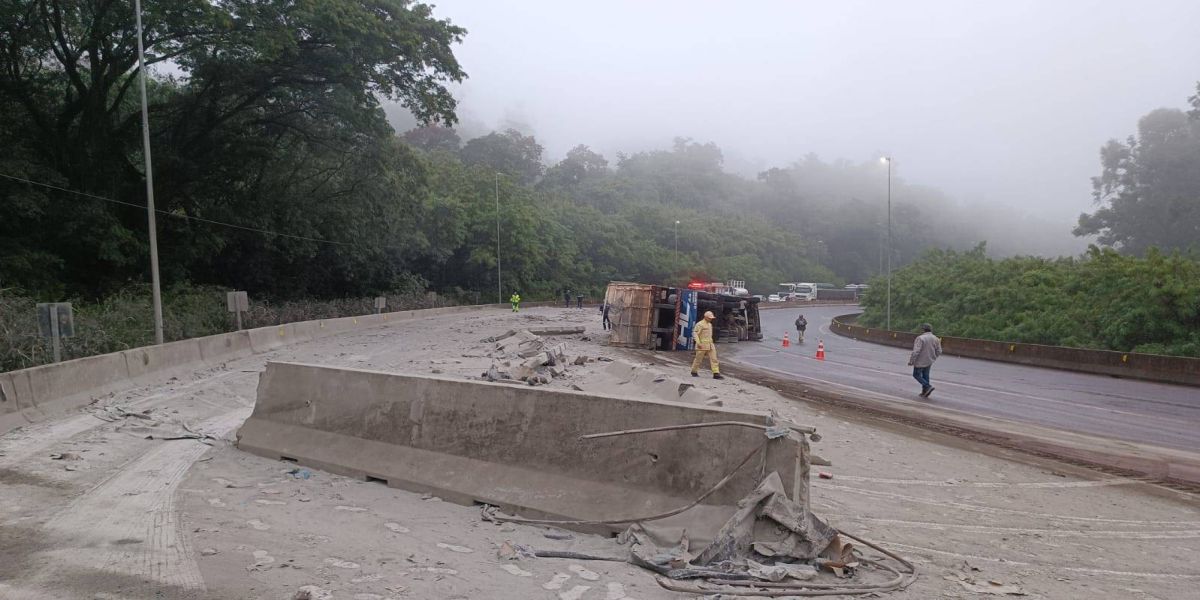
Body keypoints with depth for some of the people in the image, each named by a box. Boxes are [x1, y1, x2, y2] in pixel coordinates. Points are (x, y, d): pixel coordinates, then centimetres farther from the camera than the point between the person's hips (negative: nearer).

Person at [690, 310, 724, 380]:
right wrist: (698, 343, -23)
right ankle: (694, 372, 23)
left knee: (714, 359, -4)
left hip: (710, 345, 7)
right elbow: (695, 333, -17)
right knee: (698, 359, 4)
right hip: (702, 345, -7)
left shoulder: (710, 324, 15)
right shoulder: (700, 324, -11)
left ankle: (716, 374, -9)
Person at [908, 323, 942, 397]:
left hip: (920, 362, -7)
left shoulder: (920, 338, -20)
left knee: (916, 375, 7)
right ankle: (925, 392, 19)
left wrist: (911, 361, -15)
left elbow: (916, 351, -25)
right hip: (929, 362, 7)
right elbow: (939, 352, 5)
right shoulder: (935, 339, 1)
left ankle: (928, 386, -9)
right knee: (925, 376, 16)